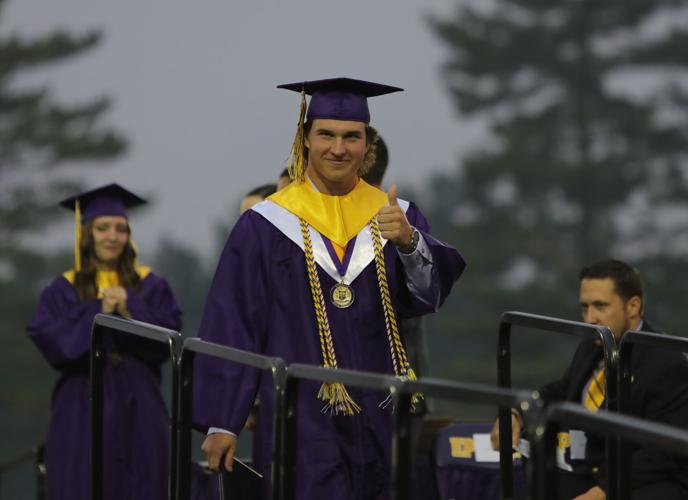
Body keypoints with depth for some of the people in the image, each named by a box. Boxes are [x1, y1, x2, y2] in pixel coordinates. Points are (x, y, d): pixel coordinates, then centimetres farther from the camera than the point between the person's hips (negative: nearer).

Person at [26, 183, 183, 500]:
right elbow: (49, 341, -8)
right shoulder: (64, 290, 4)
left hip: (138, 406, 1)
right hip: (83, 407, -1)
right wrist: (97, 314, -16)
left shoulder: (150, 286, 8)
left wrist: (130, 310, -14)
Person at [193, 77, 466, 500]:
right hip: (303, 422, -3)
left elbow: (432, 288, -9)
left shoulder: (394, 216, 7)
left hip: (378, 421, 3)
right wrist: (221, 422, -4)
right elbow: (232, 327, -1)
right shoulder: (266, 226, -1)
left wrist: (408, 241, -30)